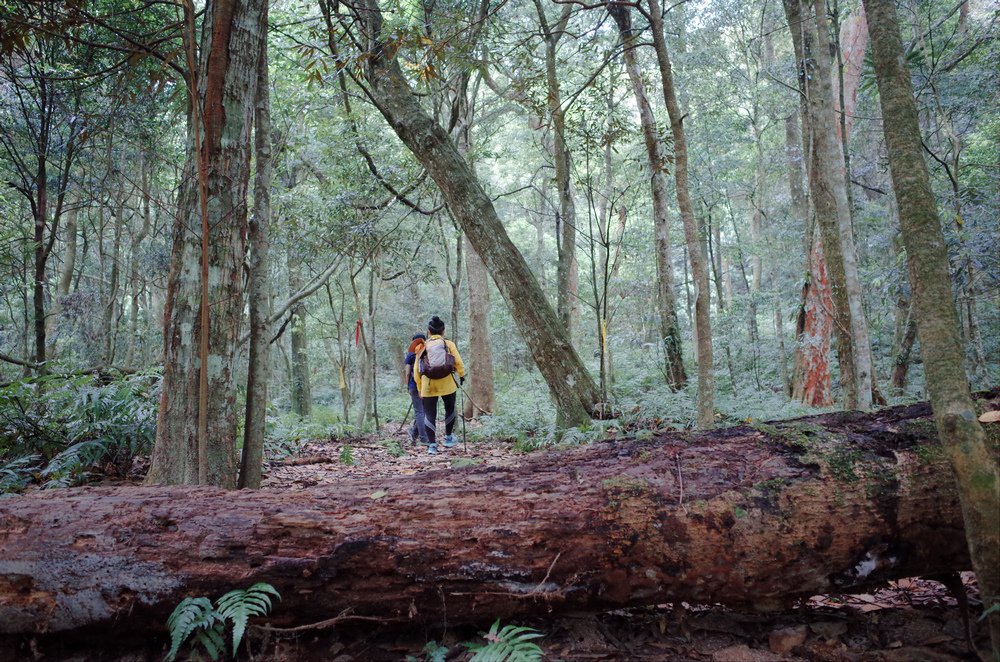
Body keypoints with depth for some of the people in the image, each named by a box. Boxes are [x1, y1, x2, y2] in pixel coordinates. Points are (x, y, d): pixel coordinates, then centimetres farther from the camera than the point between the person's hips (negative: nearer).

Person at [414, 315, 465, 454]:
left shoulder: (422, 347, 9)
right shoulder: (449, 344, 5)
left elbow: (417, 370, 8)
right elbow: (458, 362, -3)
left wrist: (420, 389, 15)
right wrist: (462, 375, 16)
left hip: (428, 385, 1)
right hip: (447, 383, -1)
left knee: (429, 414, 6)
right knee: (450, 409, 21)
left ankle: (432, 444, 1)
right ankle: (448, 438, 24)